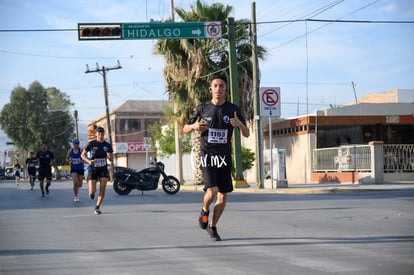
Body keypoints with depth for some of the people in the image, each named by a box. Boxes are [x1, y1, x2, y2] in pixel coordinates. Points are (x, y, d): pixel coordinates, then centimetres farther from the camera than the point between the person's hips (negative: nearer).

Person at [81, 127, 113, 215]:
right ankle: (92, 192, 31)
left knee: (102, 190, -10)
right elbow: (83, 155, 1)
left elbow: (111, 159, 8)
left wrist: (109, 157, -16)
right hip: (93, 169, -2)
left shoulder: (107, 145, 3)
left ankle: (97, 207, 9)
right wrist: (88, 161, -17)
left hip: (103, 169, 2)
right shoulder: (91, 144, -5)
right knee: (92, 192, -8)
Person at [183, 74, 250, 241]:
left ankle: (212, 227, 25)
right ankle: (205, 210, 13)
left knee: (223, 196, 5)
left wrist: (239, 124, -21)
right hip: (207, 156, -2)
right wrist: (194, 126, -15)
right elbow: (185, 129, 9)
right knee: (212, 191, -20)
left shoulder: (233, 109, 1)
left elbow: (247, 134, 1)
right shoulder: (203, 108, 0)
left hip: (224, 158, 2)